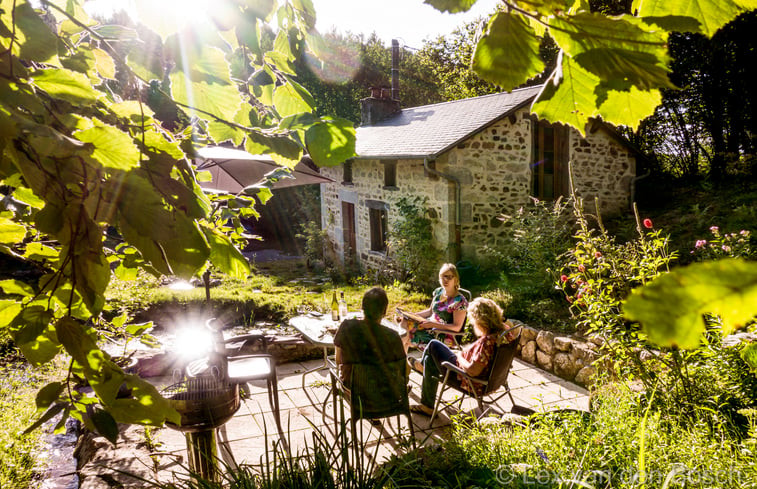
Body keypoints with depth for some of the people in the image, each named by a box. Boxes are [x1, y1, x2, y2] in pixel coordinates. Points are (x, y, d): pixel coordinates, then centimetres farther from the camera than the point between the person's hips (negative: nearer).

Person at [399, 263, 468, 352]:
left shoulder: (460, 301, -17)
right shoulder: (438, 292, 5)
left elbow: (457, 327, -19)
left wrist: (433, 324, -26)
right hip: (431, 325, 8)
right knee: (403, 324, -9)